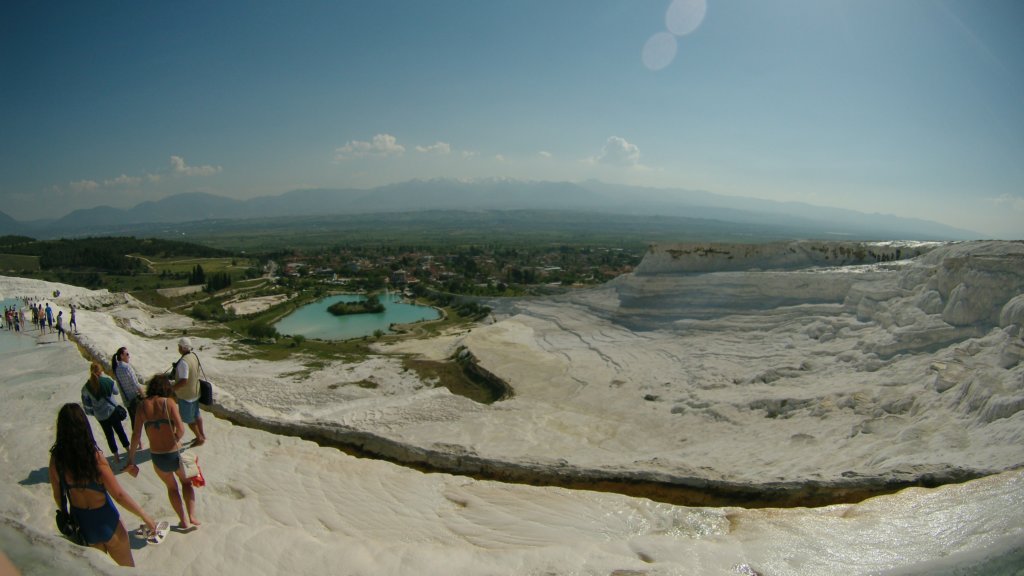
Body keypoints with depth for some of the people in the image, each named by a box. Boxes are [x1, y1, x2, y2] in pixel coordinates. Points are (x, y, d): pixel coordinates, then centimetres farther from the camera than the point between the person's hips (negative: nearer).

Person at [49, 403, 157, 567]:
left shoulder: (56, 459, -13)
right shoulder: (94, 456, -25)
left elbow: (58, 497, 1)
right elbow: (119, 495, -20)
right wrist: (144, 516, -10)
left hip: (80, 522, 5)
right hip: (105, 521, -4)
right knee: (127, 567, 19)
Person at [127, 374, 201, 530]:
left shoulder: (142, 406, -5)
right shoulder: (169, 403, -11)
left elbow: (136, 435, -9)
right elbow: (181, 429, -21)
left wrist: (131, 459, -2)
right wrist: (174, 441, -2)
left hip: (157, 457, 2)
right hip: (175, 454, -2)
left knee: (171, 487, 27)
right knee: (186, 482, 26)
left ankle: (184, 521, 32)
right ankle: (192, 516, 18)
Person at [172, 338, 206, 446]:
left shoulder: (183, 362, -29)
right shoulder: (194, 356, -1)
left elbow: (183, 381, -32)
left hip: (186, 395, -9)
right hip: (195, 391, 9)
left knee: (188, 419, 8)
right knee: (196, 414, 22)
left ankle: (199, 438, 20)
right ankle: (202, 435, 35)